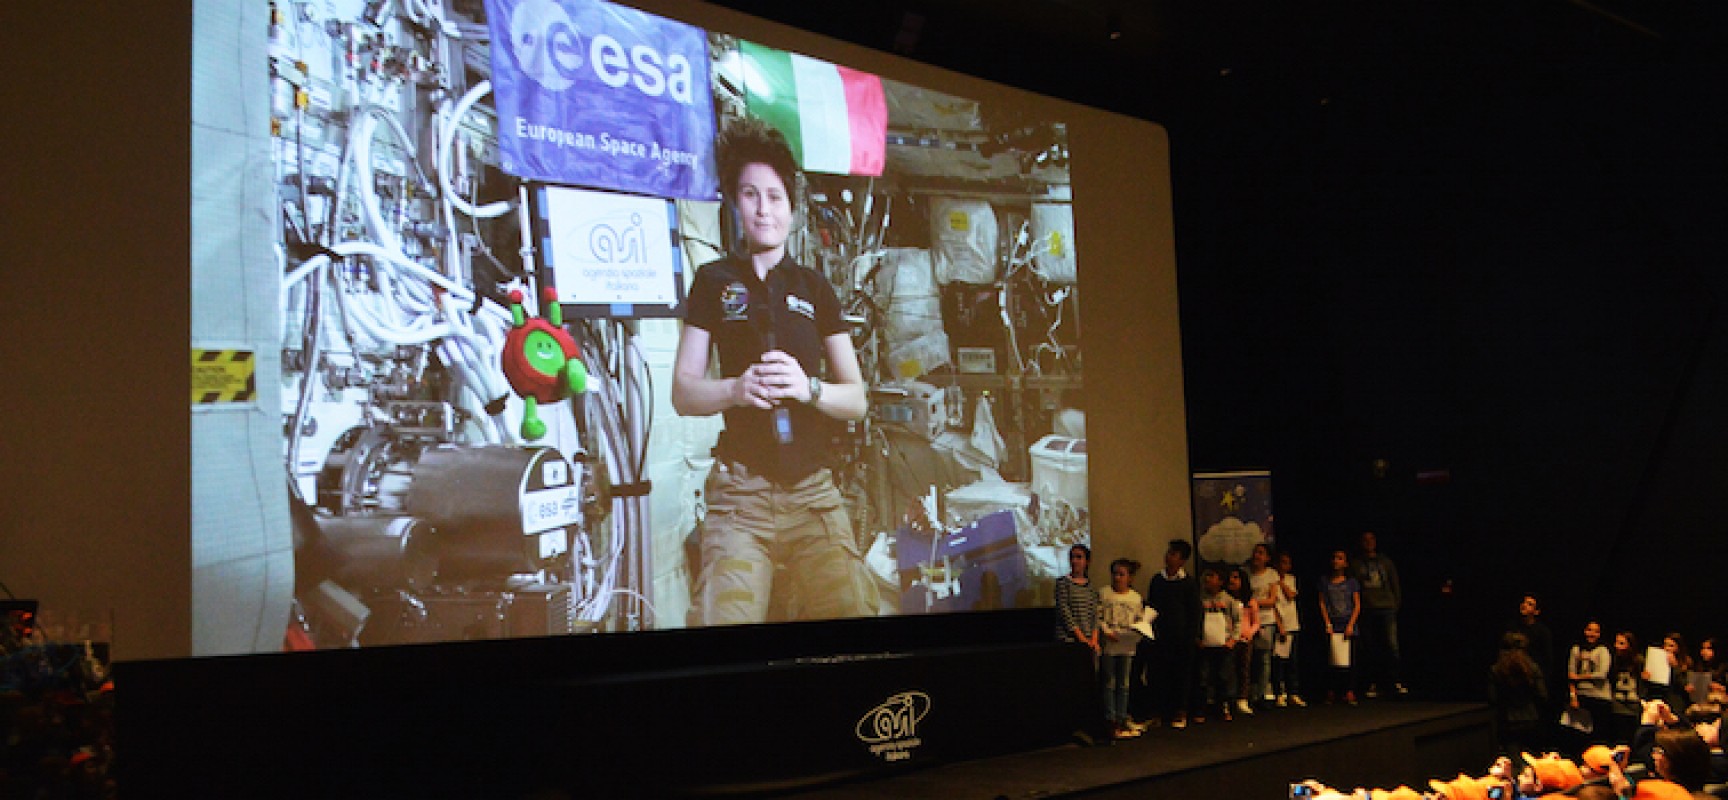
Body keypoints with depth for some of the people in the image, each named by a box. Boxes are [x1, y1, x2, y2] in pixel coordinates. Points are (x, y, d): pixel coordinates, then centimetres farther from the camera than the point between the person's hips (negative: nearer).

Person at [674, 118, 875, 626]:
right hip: (740, 492, -2)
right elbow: (683, 394, 6)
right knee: (726, 622, -19)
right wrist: (736, 388, -14)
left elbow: (857, 399, 11)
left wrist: (809, 388, -10)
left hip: (814, 490, 2)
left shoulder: (816, 288, 15)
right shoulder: (714, 281, 10)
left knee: (853, 611, -7)